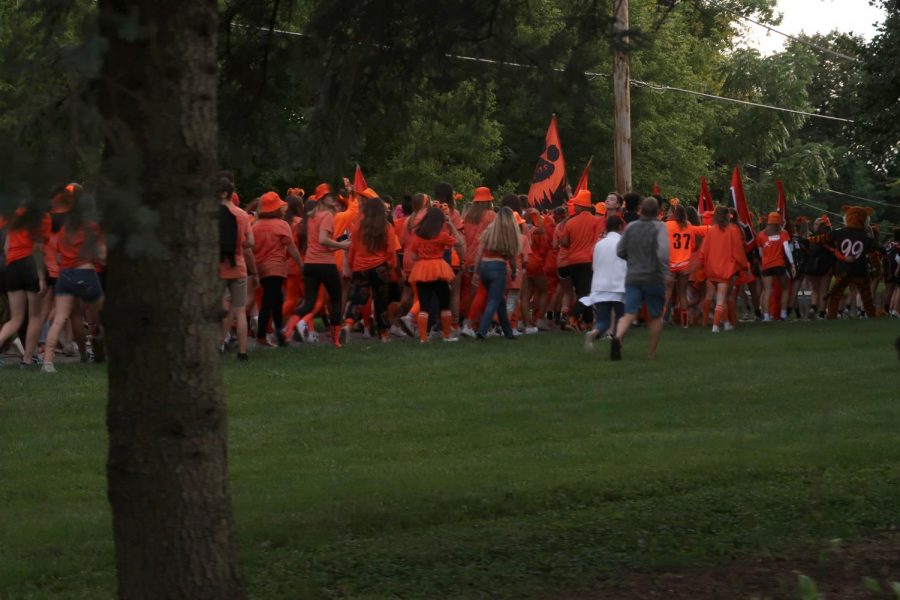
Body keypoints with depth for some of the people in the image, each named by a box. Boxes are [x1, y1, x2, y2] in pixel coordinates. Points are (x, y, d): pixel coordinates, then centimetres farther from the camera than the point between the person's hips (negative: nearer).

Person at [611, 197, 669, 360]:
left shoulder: (631, 227, 5)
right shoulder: (659, 227, -8)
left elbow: (620, 251, 10)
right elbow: (663, 251, -23)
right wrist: (665, 272, -19)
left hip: (632, 278, 3)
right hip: (654, 278, -3)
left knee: (629, 314, -5)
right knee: (655, 317, 13)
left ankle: (617, 337, -34)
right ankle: (652, 352, 18)